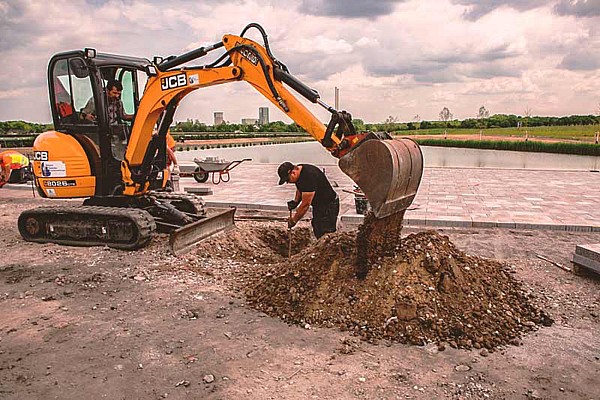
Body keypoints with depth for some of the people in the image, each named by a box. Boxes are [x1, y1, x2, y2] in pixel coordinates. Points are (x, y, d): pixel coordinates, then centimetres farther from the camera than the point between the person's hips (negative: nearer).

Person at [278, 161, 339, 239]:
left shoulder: (308, 177, -31)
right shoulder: (298, 170, -1)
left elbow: (306, 204, -26)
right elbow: (300, 189, 18)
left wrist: (293, 220, -15)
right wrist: (295, 201, -1)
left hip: (328, 205, -10)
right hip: (318, 205, 10)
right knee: (318, 233, 12)